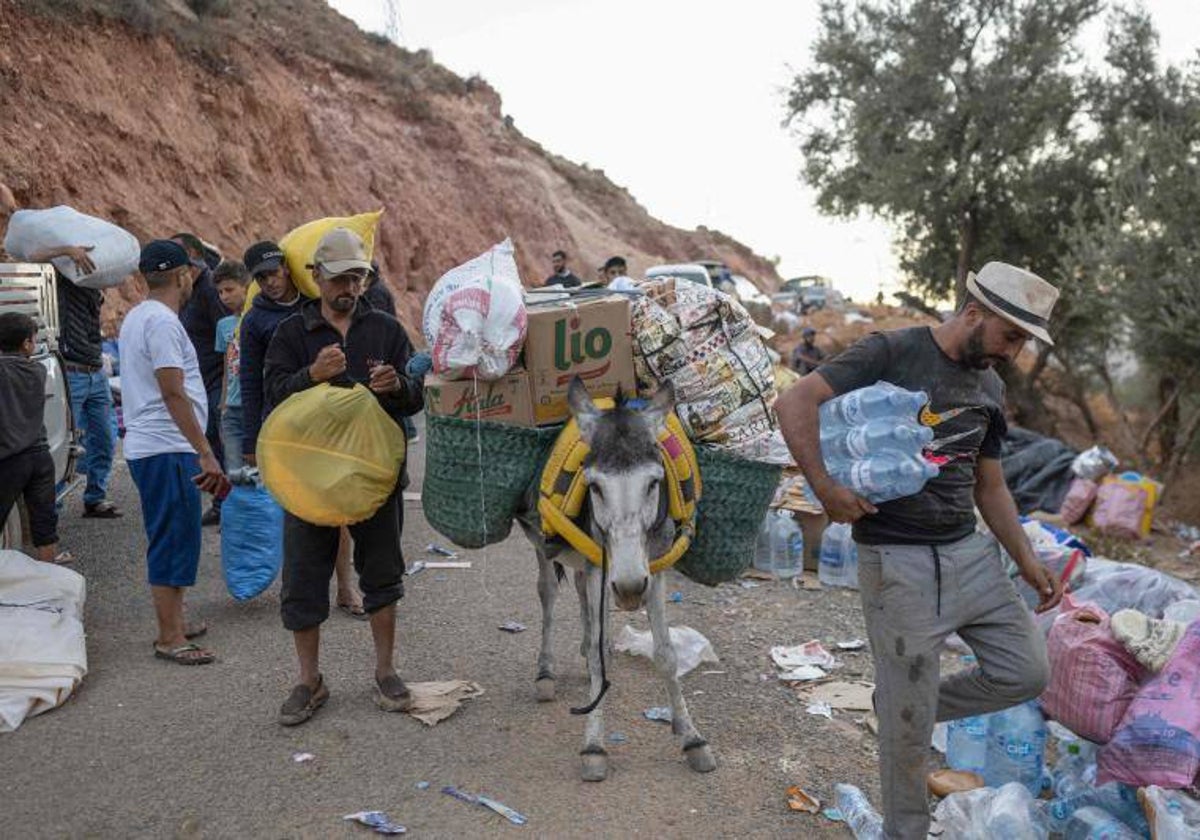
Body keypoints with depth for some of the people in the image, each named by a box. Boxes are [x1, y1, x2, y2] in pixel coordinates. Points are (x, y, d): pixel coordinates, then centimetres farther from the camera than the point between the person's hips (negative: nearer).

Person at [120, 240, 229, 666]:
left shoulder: (137, 316, 16)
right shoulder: (162, 321, -16)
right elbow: (173, 394, -22)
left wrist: (199, 452, 22)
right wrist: (206, 453, -22)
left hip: (149, 447, 10)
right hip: (166, 450, -10)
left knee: (171, 540, 17)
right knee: (174, 541, -5)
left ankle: (173, 625, 26)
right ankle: (169, 638, 2)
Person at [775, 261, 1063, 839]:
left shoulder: (990, 388, 11)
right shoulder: (891, 354, -11)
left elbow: (990, 487, 19)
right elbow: (795, 403, -20)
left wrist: (1028, 563, 15)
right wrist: (824, 487, -27)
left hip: (971, 552, 7)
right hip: (898, 562, -7)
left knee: (1025, 672, 7)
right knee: (907, 723, 4)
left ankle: (911, 702, 26)